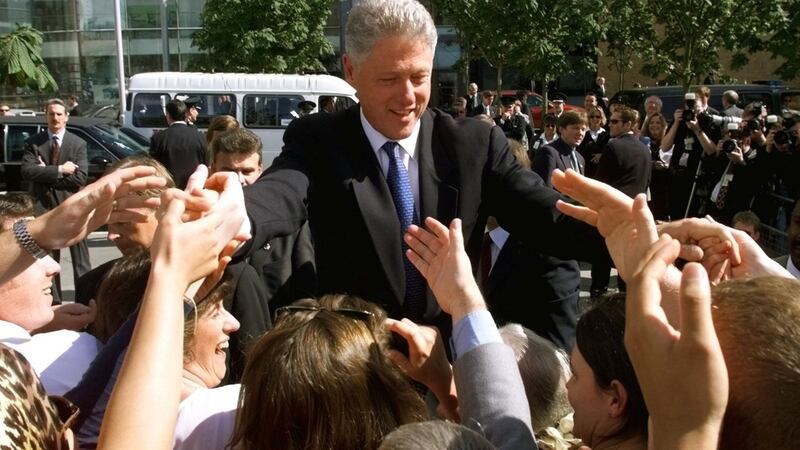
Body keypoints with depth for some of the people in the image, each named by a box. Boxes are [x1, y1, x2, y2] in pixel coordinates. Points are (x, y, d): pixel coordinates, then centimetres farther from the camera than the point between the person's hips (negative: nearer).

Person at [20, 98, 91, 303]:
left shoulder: (78, 144, 0)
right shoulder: (33, 142, 4)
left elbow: (80, 178, -11)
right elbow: (26, 171, -11)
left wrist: (46, 173, -10)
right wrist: (59, 170, -17)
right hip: (44, 207, 2)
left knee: (81, 261, 4)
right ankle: (53, 302, 19)